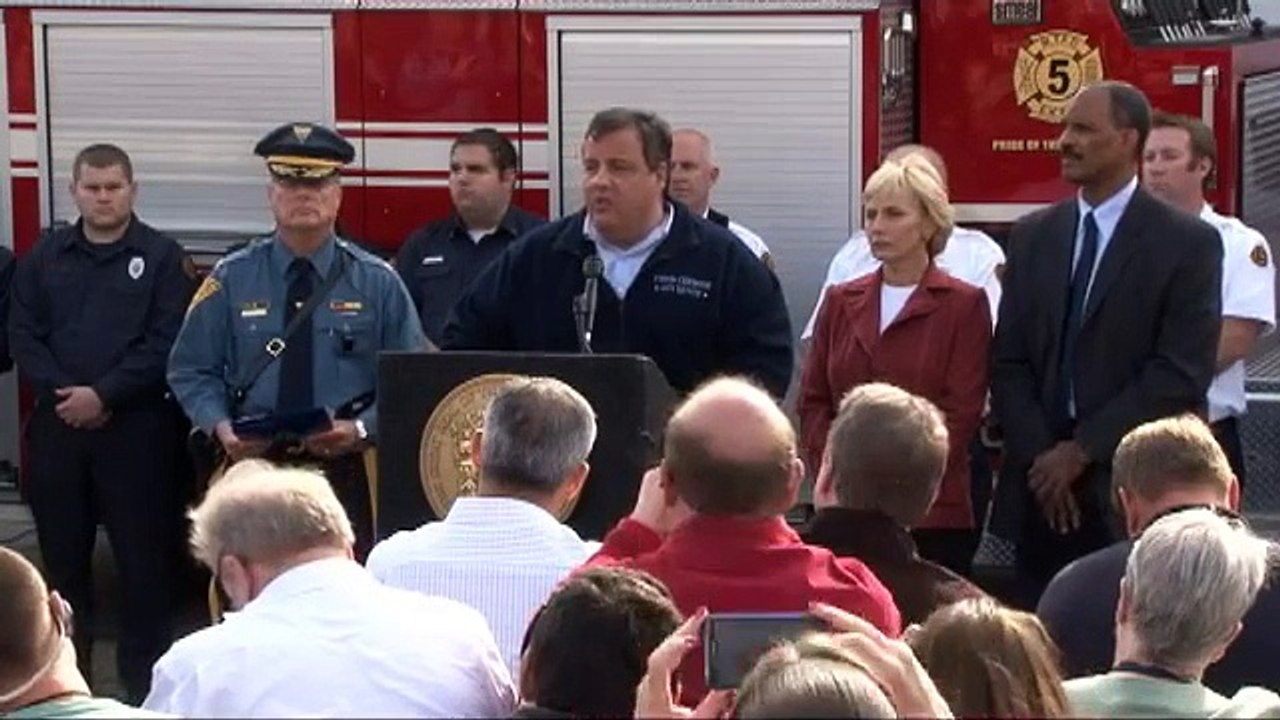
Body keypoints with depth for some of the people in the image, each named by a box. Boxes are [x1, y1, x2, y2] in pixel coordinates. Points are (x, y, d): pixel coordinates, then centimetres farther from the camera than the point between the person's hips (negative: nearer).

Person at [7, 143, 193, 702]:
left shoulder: (162, 256, 0)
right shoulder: (45, 256, 11)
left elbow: (166, 342, -8)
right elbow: (22, 334, 5)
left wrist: (103, 394, -15)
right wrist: (63, 393, -10)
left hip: (135, 425, -3)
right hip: (57, 423, 3)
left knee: (143, 551, -1)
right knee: (62, 549, 9)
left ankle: (144, 676, 7)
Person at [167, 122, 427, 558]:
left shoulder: (377, 283, 6)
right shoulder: (231, 279, 6)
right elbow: (191, 370, 9)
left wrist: (362, 428, -12)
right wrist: (220, 426, -9)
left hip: (345, 470, 0)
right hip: (253, 465, 0)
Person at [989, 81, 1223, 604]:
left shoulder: (1188, 244, -3)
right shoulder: (1032, 237, 12)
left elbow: (1181, 374, -10)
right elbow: (1007, 363, 9)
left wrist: (1083, 449, -12)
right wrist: (1040, 457, -5)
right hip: (1040, 485, 4)